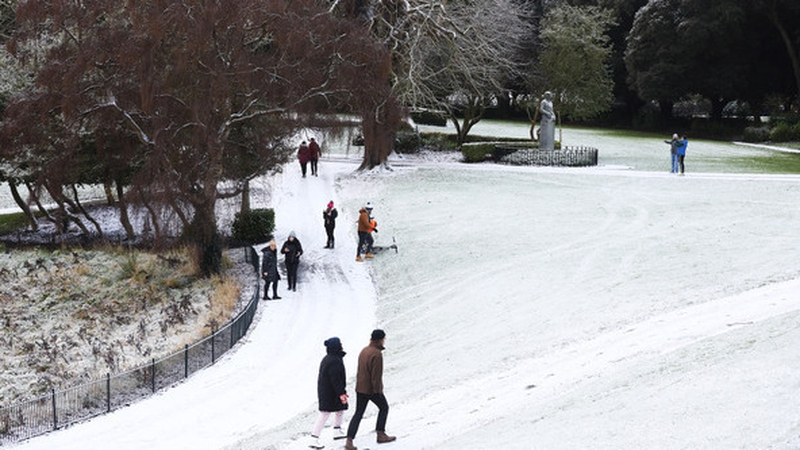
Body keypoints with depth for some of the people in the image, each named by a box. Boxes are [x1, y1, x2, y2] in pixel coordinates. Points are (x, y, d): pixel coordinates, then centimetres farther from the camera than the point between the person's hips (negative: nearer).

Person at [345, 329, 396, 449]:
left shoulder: (364, 351, 7)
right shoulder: (377, 354, -21)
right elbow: (376, 374, -23)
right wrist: (377, 391, -18)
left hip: (360, 388, 7)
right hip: (372, 389, -7)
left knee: (358, 414, 10)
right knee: (384, 407, 17)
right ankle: (381, 435, 22)